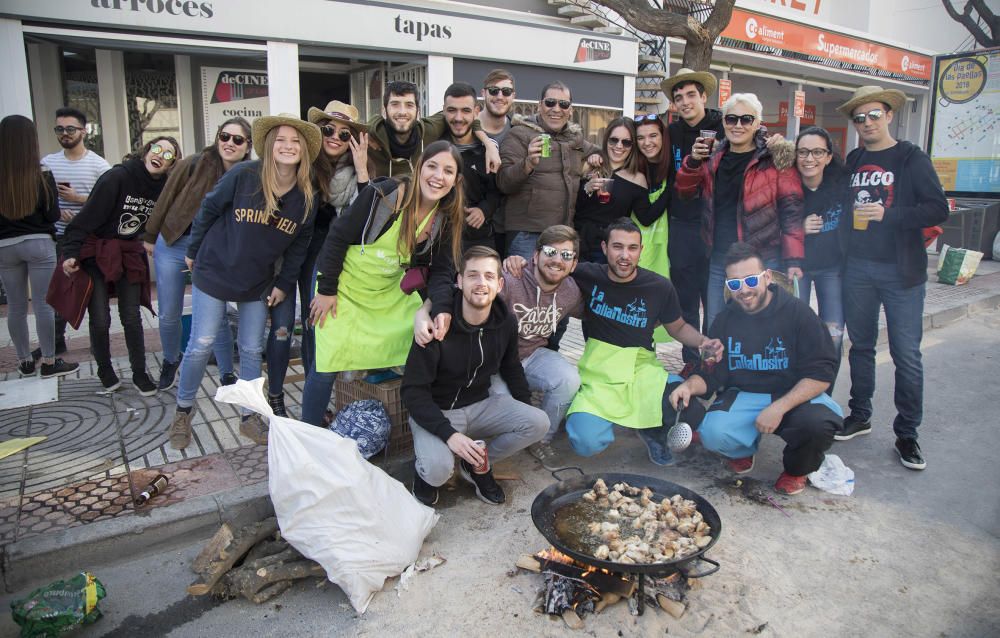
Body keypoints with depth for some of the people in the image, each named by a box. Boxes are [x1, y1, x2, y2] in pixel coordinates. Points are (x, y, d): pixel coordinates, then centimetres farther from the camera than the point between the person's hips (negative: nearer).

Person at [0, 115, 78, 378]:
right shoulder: (42, 176, -11)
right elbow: (53, 215, -5)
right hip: (38, 243, -2)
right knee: (43, 305, 2)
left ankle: (25, 362, 22)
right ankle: (49, 362, 8)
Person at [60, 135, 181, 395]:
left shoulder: (163, 188, -3)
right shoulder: (117, 177, -18)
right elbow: (87, 216, -19)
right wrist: (71, 252, -25)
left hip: (130, 254, 4)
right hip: (96, 253, -4)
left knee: (132, 318, 4)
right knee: (100, 319, -1)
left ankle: (139, 373, 16)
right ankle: (105, 369, 21)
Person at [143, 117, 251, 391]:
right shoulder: (193, 165, -10)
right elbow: (166, 199, 1)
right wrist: (150, 237, 7)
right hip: (172, 246, 1)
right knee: (169, 315, 10)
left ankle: (227, 375, 17)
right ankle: (170, 361, 38)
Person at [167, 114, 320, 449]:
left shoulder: (307, 197, -7)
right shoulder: (243, 175, -18)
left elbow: (299, 244, 4)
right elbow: (208, 209, -6)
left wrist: (284, 284, 2)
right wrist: (194, 251, 2)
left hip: (259, 282, 3)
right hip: (215, 271, -3)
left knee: (252, 350, 8)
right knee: (201, 345, 1)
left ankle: (249, 417, 24)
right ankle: (182, 412, 23)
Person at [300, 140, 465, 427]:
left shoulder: (447, 218, -7)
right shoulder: (385, 193, -23)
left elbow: (441, 269, -7)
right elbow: (339, 236, -16)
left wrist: (441, 309, -27)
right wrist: (326, 290, -13)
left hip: (391, 291, 5)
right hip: (346, 287, -5)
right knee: (328, 363, -9)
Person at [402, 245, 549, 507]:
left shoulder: (506, 323, -6)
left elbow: (511, 367, 15)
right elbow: (413, 390, -20)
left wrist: (527, 410, 5)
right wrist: (449, 434, -31)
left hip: (481, 406, 5)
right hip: (436, 411, -5)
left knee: (538, 423, -16)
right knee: (438, 470, -32)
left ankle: (477, 465, 6)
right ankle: (425, 470, 8)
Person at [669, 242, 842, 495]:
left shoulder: (798, 312, -8)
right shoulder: (725, 320, 4)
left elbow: (821, 373, -12)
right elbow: (710, 375, 5)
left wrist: (779, 407, -24)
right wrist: (689, 386, -19)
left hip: (795, 397, -1)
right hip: (743, 397, 2)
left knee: (819, 422, -35)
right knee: (713, 433, -28)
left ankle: (796, 469, 3)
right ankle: (743, 449, 12)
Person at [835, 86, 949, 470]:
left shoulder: (912, 159, 0)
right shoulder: (851, 162, 11)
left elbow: (938, 210, -7)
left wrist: (888, 214, -18)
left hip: (901, 271, -3)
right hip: (856, 268, 4)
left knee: (907, 355, -2)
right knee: (861, 346, 12)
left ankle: (907, 434, 9)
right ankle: (859, 417, 26)